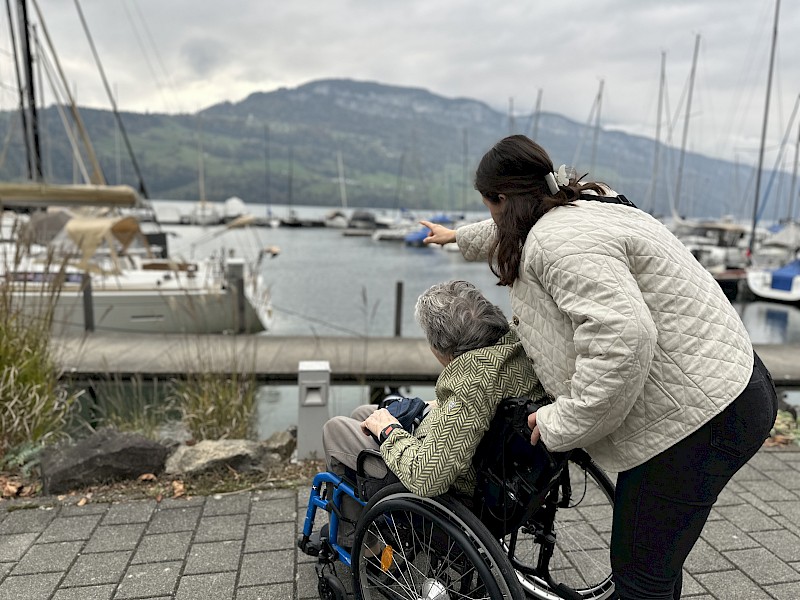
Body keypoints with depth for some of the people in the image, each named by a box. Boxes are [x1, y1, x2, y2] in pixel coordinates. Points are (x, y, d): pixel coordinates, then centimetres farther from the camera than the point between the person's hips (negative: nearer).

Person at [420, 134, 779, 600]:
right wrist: (458, 237, 50)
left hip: (701, 417, -10)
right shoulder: (579, 208, 12)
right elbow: (510, 234, 33)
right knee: (655, 561, 22)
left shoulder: (558, 239, -21)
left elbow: (621, 338, -33)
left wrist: (560, 425, -21)